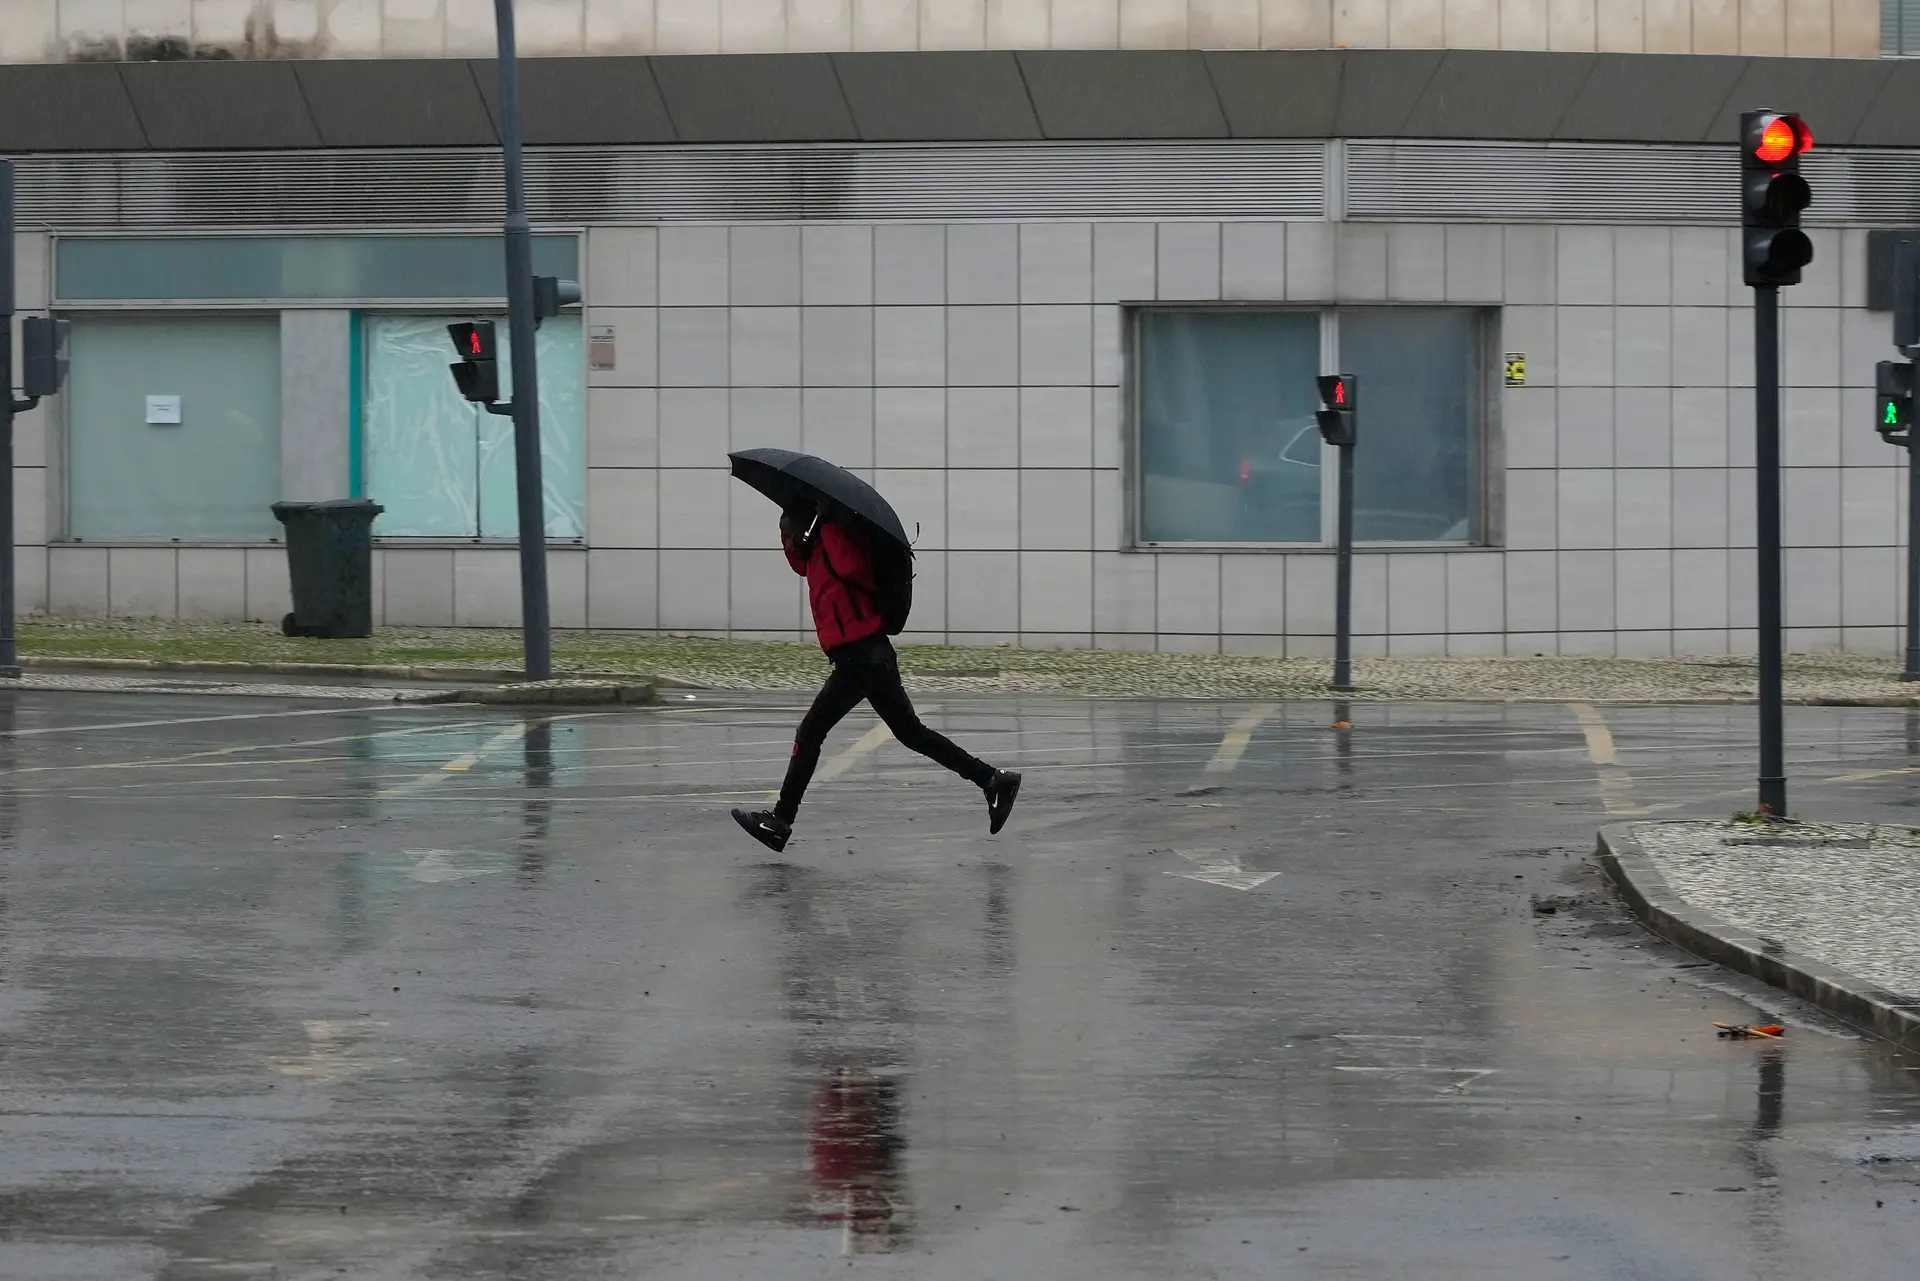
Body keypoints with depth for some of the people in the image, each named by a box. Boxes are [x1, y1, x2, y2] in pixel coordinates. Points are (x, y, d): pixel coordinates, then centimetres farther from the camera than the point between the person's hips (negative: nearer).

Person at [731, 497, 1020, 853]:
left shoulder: (836, 546, -10)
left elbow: (851, 567, -28)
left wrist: (828, 522, -23)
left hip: (861, 659, -10)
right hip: (873, 657, 10)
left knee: (810, 734, -6)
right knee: (910, 732, 14)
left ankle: (780, 821, -6)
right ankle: (992, 780, 12)